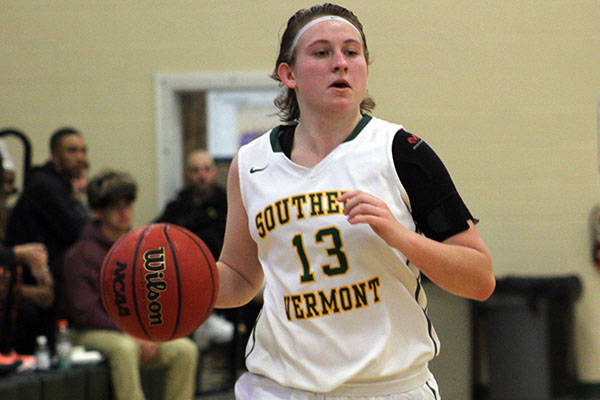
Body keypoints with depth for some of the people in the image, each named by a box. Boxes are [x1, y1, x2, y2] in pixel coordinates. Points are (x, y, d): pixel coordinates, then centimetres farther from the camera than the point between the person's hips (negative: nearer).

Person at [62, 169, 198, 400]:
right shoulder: (81, 254, -9)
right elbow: (84, 313, -14)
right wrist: (129, 335, -18)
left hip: (135, 332, 6)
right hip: (92, 334, -6)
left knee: (186, 350, -14)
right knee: (124, 348, -38)